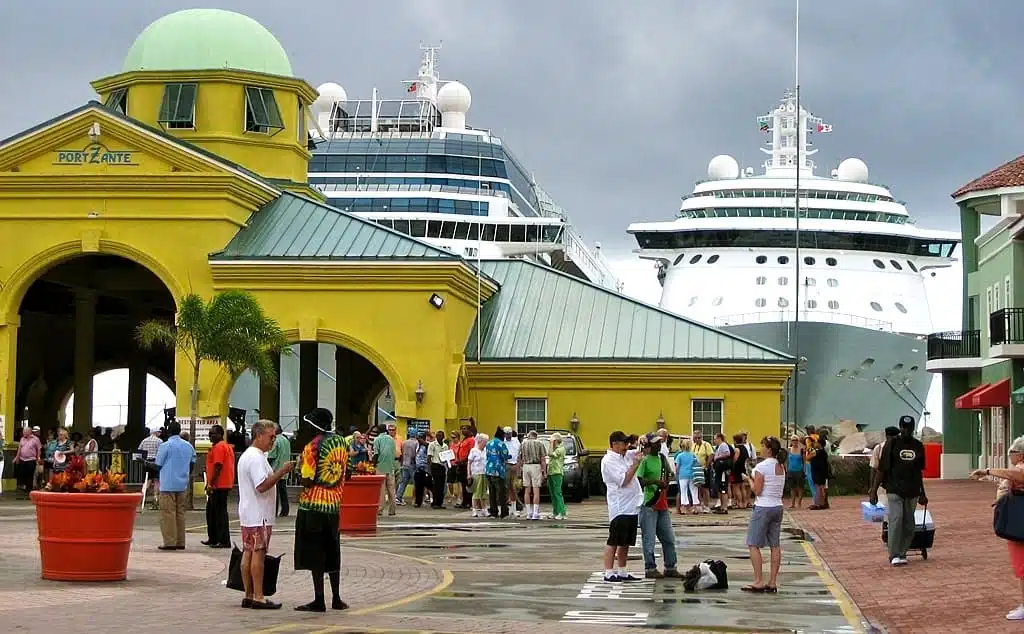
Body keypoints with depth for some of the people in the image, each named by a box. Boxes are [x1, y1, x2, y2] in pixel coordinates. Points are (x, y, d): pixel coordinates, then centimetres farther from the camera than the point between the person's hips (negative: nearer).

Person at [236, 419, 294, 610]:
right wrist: (281, 472, -20)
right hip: (258, 515, -10)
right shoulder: (256, 458, -16)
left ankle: (248, 595, 13)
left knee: (248, 552, 10)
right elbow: (261, 486, -23)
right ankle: (258, 597, -8)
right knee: (258, 553, -8)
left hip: (248, 514, 10)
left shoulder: (247, 455, 18)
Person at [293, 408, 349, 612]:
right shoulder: (341, 442, 6)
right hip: (334, 505, 6)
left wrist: (298, 474, 1)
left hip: (313, 505, -6)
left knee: (315, 554, -1)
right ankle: (336, 599, 19)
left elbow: (306, 480, -17)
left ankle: (319, 600, 0)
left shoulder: (313, 446, -14)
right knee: (332, 553, 15)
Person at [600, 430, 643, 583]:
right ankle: (608, 573, -4)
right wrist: (636, 463, -15)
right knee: (614, 542, -5)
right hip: (620, 508, -9)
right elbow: (624, 480, -17)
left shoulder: (626, 456, 14)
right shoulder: (608, 461, -10)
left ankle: (622, 572, 18)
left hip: (632, 506, 9)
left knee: (625, 543, 12)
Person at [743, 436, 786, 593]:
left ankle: (758, 581, -5)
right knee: (775, 545, 8)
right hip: (778, 507, 8)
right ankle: (772, 582, 9)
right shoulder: (781, 467, 8)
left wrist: (749, 480, 2)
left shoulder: (762, 467, -14)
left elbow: (757, 491, -15)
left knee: (753, 544, 0)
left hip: (763, 508, -8)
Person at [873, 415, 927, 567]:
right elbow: (882, 470, -1)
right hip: (894, 490, -4)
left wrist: (922, 493, 20)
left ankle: (902, 553, 10)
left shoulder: (918, 446, 11)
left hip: (912, 491, 4)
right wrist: (874, 491, -5)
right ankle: (894, 556, -13)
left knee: (908, 524, 3)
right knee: (896, 520, -14)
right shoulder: (891, 444, -1)